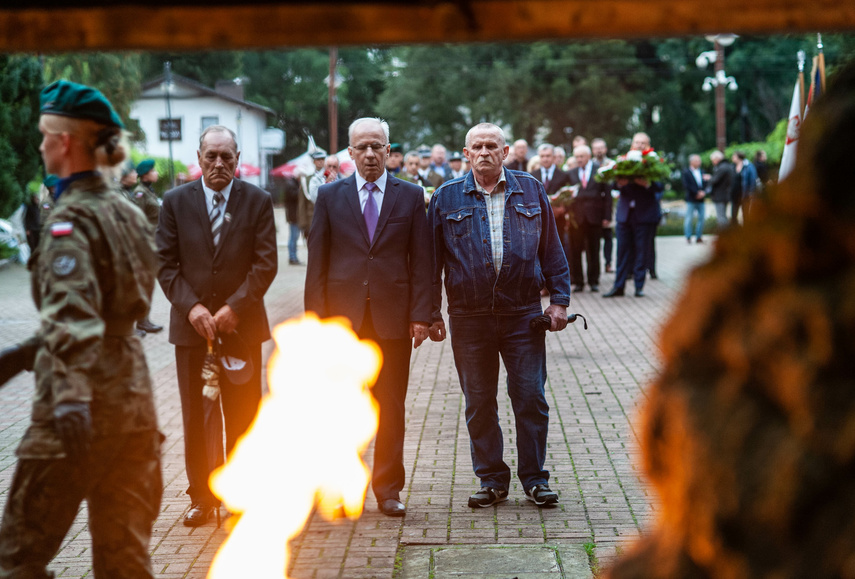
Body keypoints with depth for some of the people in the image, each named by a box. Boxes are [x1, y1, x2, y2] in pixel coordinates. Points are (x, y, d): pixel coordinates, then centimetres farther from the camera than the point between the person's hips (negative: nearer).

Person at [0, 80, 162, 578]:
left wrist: (70, 398, -36)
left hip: (87, 406, -8)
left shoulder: (70, 220, -12)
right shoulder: (127, 212, 12)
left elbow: (72, 317, -26)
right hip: (134, 391, 8)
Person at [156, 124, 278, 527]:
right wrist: (191, 306, -13)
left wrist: (234, 307, -14)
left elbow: (266, 263, -4)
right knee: (195, 415, 6)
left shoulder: (257, 201, 1)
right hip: (192, 325, 1)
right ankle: (202, 495, 16)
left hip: (242, 324, 0)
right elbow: (166, 263, 0)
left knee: (243, 414, 5)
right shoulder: (176, 202, 3)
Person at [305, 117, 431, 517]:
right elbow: (317, 261, 4)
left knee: (391, 407, 5)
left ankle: (388, 488, 13)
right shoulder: (330, 196, 6)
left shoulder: (410, 196, 6)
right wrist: (317, 316, -3)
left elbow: (421, 261, 4)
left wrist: (420, 315, -4)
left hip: (393, 317, 0)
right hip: (343, 317, 0)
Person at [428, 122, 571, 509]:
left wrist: (559, 299, 3)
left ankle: (535, 479, 12)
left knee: (531, 398, 0)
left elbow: (551, 250, 9)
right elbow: (433, 259, 6)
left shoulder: (530, 191, 7)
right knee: (479, 404, 6)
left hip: (523, 314, 0)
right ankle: (492, 480, 18)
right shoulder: (447, 198, 5)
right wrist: (431, 314, 3)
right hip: (469, 317, 0)